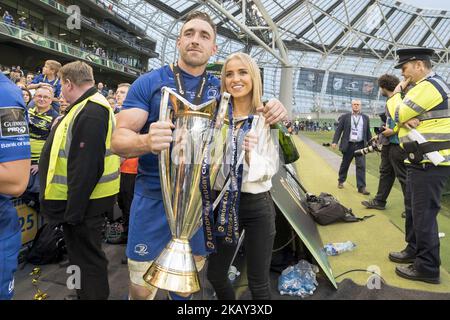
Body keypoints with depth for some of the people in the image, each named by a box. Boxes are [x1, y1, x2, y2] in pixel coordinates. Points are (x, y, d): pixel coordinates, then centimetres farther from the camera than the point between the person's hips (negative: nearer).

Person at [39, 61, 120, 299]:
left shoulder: (90, 112, -23)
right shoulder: (88, 107, 13)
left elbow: (86, 167, -28)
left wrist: (74, 210, -24)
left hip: (82, 200, -11)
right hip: (78, 198, 11)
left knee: (87, 257, 4)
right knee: (81, 251, 23)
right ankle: (84, 293, 41)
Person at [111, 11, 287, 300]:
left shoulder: (221, 89, 3)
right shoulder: (149, 83, -6)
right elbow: (119, 139, -10)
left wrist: (271, 114, -9)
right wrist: (147, 141, -35)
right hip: (154, 198, -2)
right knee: (141, 288, 9)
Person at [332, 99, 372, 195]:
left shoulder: (365, 118, 9)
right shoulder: (345, 117, 2)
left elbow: (368, 132, 12)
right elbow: (339, 130, -1)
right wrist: (335, 142, -10)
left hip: (360, 145, 1)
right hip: (348, 145, -1)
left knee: (361, 166, -5)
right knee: (345, 164, 12)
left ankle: (361, 187, -2)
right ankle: (341, 181, 32)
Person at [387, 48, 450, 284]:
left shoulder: (427, 86, -15)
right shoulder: (428, 86, 20)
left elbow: (398, 115, -14)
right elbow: (403, 116, 13)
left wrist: (397, 93, 3)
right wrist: (407, 119, -11)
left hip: (430, 162, -11)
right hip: (422, 160, 11)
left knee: (424, 213, -6)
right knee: (413, 208, 18)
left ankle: (427, 268, 4)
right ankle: (414, 250, 31)